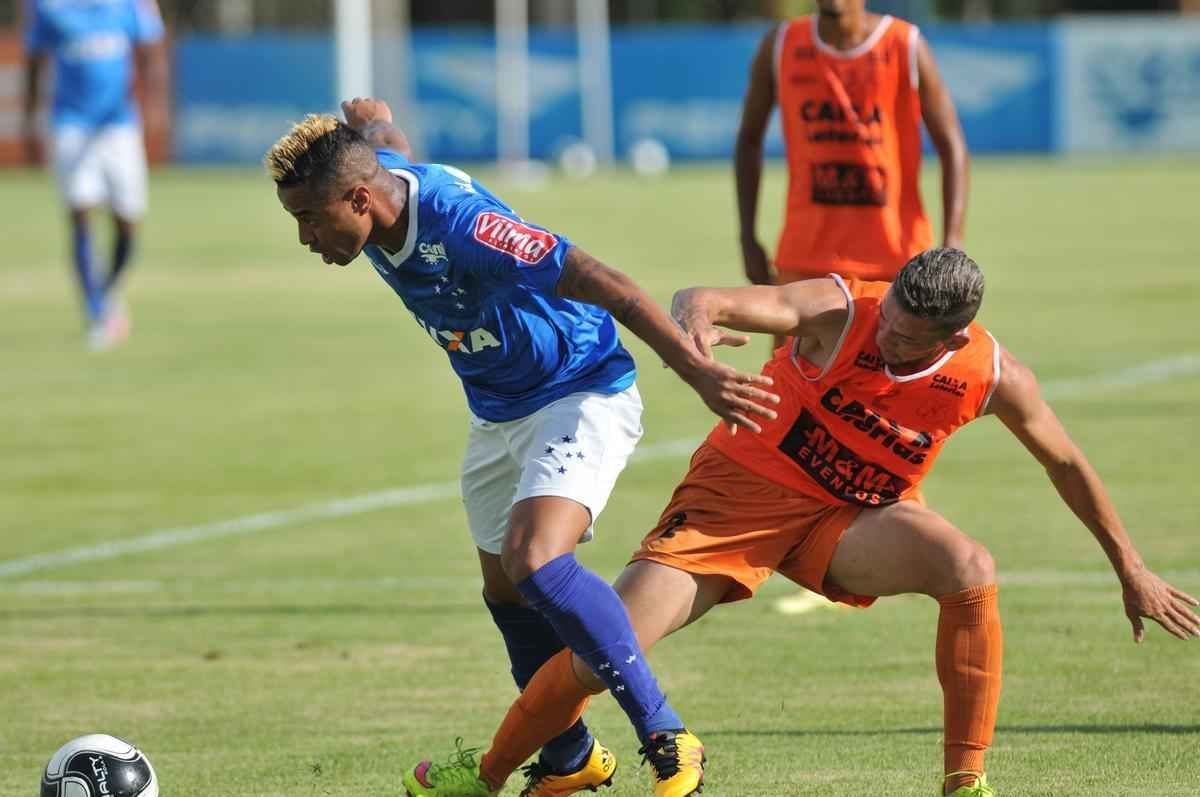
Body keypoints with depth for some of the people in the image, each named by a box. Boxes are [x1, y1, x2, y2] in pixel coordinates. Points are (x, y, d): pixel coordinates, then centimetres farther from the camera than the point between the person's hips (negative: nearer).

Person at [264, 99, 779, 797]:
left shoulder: (461, 225, -35)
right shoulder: (376, 178, -12)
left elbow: (606, 286, -34)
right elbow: (369, 117, 13)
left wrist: (700, 373, -35)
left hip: (580, 396, -9)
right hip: (497, 415, 9)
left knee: (536, 565, -27)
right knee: (507, 593, 15)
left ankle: (664, 737, -20)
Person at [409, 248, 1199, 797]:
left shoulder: (993, 379, -13)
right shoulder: (838, 311, -23)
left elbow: (1068, 465, 4)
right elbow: (704, 302, -34)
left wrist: (1132, 569, 11)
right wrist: (696, 323, -59)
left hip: (847, 522, 2)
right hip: (742, 489, -2)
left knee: (970, 570, -28)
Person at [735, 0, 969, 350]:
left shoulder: (906, 47, -4)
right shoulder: (779, 47, 2)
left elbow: (951, 146, -2)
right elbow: (749, 140, 12)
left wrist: (952, 244, -12)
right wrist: (748, 239, 6)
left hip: (897, 255, -1)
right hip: (806, 256, 1)